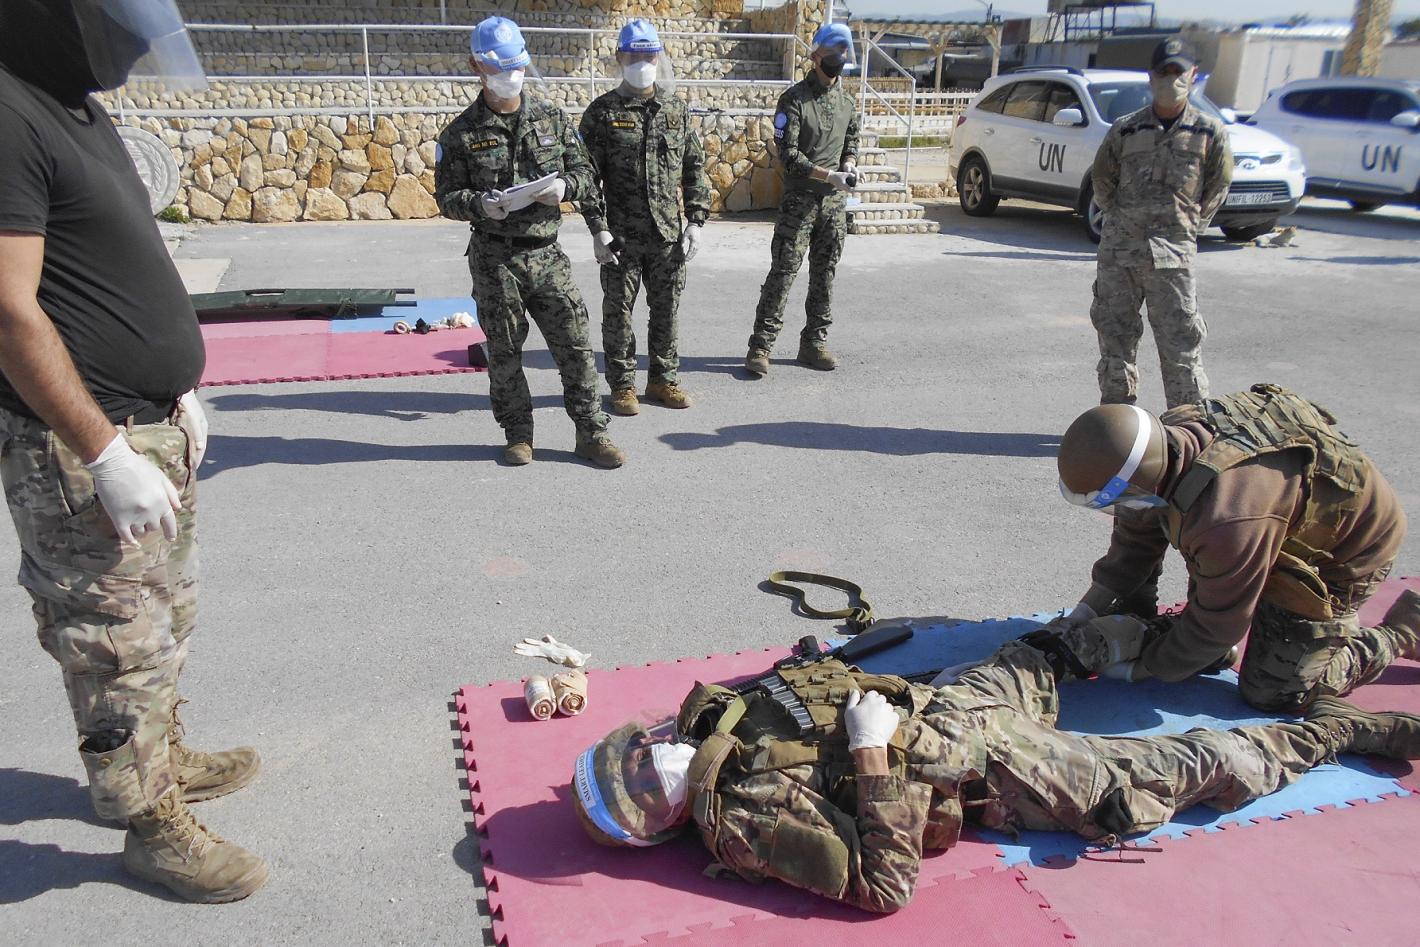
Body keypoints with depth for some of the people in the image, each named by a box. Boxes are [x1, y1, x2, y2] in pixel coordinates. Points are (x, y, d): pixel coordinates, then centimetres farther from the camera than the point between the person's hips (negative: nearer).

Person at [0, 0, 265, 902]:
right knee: (119, 645, 5)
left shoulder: (76, 104, 11)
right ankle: (153, 825, 22)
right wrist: (106, 456, -21)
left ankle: (165, 757, 42)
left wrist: (177, 388, 16)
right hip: (77, 449, -9)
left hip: (152, 425, 10)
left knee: (165, 617, 23)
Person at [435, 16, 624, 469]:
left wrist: (563, 185, -13)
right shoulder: (460, 133, 1)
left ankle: (591, 434, 11)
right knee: (505, 351, 7)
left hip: (546, 254, 2)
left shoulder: (553, 118, 7)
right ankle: (518, 435, 22)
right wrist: (480, 204, -19)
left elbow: (586, 173, 10)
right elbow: (447, 197, 2)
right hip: (494, 258, -1)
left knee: (575, 344, 0)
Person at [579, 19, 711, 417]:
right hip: (621, 235, -3)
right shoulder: (602, 112, -2)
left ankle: (663, 377, 25)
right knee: (618, 311, 5)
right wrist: (598, 228, -11)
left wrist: (696, 221, 2)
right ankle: (622, 384, 18)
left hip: (669, 235, 3)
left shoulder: (676, 111, 8)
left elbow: (695, 169, 10)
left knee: (666, 309, 10)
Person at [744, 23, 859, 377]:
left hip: (835, 202, 6)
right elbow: (788, 154, -14)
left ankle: (813, 343, 18)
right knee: (783, 273, -8)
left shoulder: (848, 102, 12)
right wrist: (827, 175, -22)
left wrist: (849, 165, 1)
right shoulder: (794, 99, -8)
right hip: (800, 199, -6)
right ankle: (760, 347, -4)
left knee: (825, 273, 9)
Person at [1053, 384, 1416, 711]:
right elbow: (1136, 532, -2)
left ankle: (1402, 632, 11)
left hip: (1346, 557, -8)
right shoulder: (1168, 433, -20)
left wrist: (1140, 671, -13)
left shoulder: (1228, 520, -45)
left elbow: (1218, 626, -27)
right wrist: (1083, 613, -2)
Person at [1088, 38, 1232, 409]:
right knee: (1115, 338, 7)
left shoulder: (1210, 132, 2)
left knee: (1180, 343, -3)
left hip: (1173, 253, -2)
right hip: (1118, 250, 2)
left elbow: (1217, 187, 11)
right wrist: (1122, 221, 12)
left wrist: (1188, 224, 8)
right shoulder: (1125, 130, 4)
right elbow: (1102, 179, 15)